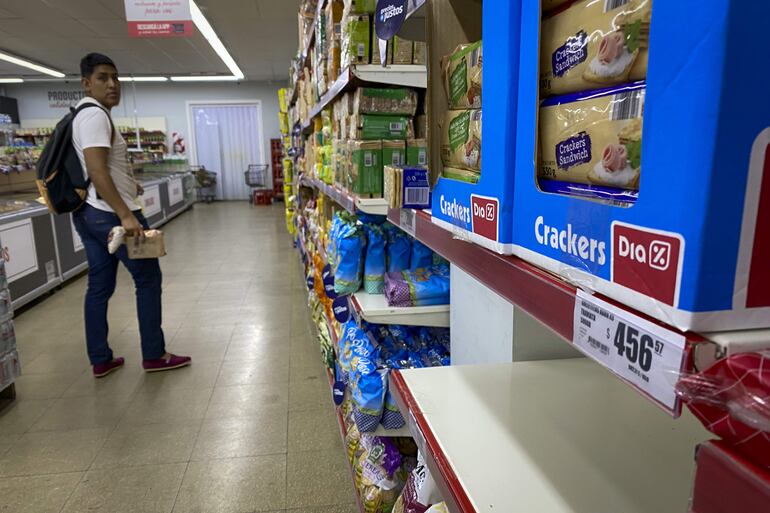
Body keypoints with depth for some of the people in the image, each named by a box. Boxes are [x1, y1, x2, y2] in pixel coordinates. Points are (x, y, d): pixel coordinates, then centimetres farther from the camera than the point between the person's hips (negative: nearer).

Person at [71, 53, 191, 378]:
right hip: (110, 215, -10)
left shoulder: (83, 114, 17)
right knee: (148, 279, 1)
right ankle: (154, 356, 9)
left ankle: (100, 361, 19)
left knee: (99, 286, 12)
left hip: (89, 213, 10)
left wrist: (127, 184, 33)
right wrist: (126, 215, -30)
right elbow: (97, 171, -25)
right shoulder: (95, 114, -15)